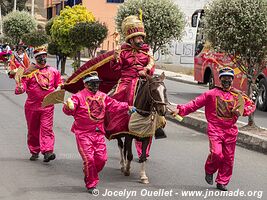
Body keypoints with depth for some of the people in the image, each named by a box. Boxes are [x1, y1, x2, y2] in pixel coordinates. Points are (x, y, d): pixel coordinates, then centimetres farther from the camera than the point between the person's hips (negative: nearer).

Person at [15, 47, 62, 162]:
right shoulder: (29, 71, -1)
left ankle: (47, 152, -18)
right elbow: (23, 83, -5)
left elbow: (59, 83, 20)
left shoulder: (53, 71, 8)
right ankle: (34, 152, 24)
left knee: (47, 128, -11)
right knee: (33, 130, 10)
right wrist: (20, 89, -26)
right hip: (32, 105, 0)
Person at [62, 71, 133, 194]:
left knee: (101, 158, 3)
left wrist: (127, 107, 17)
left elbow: (114, 105, 22)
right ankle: (91, 184, 7)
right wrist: (69, 107, -41)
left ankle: (90, 176, 29)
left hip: (99, 133, 6)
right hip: (83, 133, -6)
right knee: (89, 158, -8)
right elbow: (69, 110, -20)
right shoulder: (79, 96, -8)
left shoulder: (103, 97, 12)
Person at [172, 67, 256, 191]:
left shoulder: (238, 95, 8)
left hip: (230, 131, 3)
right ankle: (209, 171, 11)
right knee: (216, 153, -20)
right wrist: (181, 109, -15)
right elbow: (195, 103, -3)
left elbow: (251, 105, 17)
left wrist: (243, 111, -4)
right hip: (215, 130, -3)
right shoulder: (211, 94, -1)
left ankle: (222, 182, 22)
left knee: (228, 158, 6)